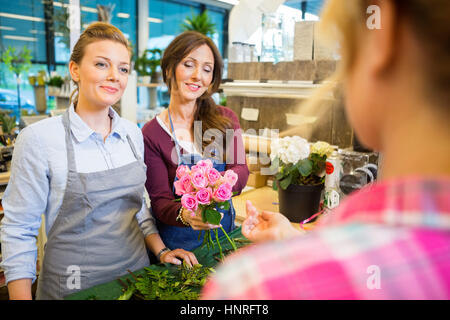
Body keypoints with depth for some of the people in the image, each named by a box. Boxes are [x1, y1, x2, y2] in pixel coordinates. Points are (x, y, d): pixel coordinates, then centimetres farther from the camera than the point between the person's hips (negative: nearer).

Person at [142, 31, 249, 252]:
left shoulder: (226, 119, -1)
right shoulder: (151, 133, -9)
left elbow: (241, 170, -14)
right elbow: (159, 200, -12)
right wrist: (184, 215, -34)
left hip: (225, 233, 2)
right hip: (180, 242, -1)